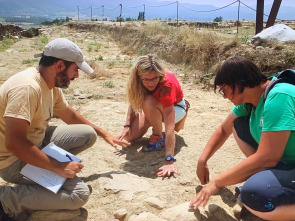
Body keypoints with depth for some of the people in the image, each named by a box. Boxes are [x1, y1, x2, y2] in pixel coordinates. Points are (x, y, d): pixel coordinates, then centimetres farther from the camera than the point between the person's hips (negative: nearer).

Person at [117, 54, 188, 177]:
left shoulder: (167, 84, -39)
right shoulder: (138, 82, -25)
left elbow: (170, 127, -45)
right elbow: (134, 101, -4)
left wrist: (169, 161, -50)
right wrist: (127, 125, -18)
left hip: (176, 107, -5)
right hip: (152, 111, 5)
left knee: (149, 103, -37)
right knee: (130, 136, -15)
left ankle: (159, 137, -12)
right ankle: (156, 123, 12)